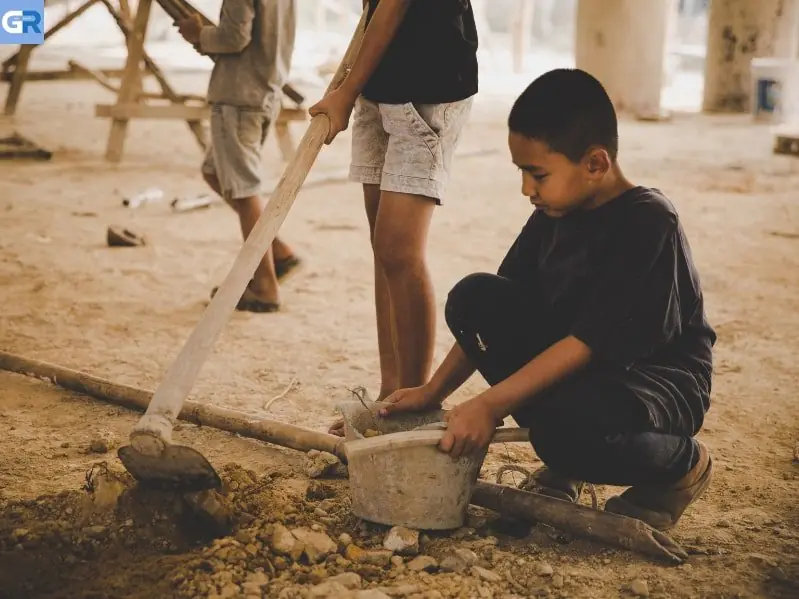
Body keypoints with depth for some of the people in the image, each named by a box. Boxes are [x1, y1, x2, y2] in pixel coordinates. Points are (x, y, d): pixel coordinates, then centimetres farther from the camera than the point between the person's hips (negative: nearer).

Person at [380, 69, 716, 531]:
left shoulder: (647, 223, -21)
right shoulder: (553, 215, 2)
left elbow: (589, 341, -27)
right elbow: (494, 317, 6)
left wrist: (491, 404, -29)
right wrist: (434, 392, -1)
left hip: (659, 381, -7)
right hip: (579, 368, 7)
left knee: (567, 424, -40)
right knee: (473, 298, -12)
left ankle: (683, 464, -2)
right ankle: (563, 463, 1)